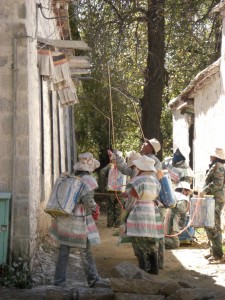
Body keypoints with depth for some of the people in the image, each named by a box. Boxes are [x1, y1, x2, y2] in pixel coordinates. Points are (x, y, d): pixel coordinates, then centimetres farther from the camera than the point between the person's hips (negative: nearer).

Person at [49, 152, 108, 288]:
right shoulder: (88, 180, -11)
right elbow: (87, 199, -22)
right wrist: (94, 209, -3)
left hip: (64, 219, 6)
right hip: (79, 220, -6)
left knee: (64, 250, 10)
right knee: (86, 251, 5)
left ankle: (59, 280, 11)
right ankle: (93, 279, 16)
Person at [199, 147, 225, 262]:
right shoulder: (214, 167, 22)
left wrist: (205, 190, -20)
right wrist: (204, 191, 17)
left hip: (215, 199, -11)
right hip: (212, 199, 11)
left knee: (214, 226, -11)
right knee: (208, 225, 13)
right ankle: (213, 250, 18)